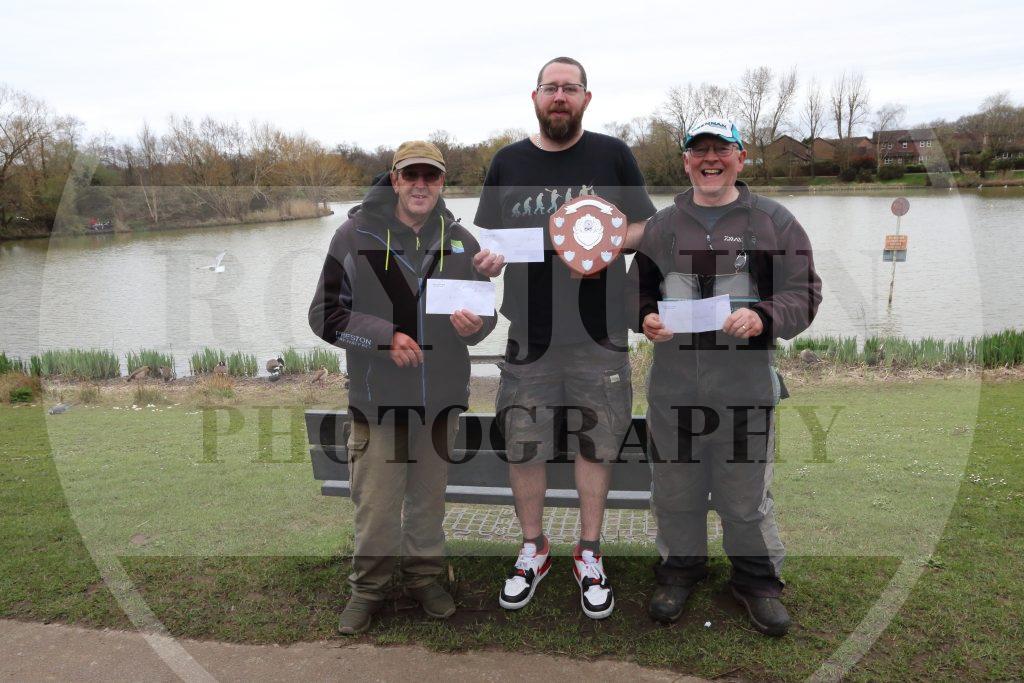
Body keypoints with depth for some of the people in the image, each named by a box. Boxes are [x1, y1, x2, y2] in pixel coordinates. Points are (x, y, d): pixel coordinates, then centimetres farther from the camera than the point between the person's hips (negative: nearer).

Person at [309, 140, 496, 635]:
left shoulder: (461, 241, 4)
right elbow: (324, 313, -7)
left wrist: (474, 325, -15)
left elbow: (487, 310, 10)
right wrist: (385, 338, -19)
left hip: (442, 397, 3)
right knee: (375, 504, 5)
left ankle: (424, 577, 37)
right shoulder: (355, 234, -6)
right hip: (378, 396, -3)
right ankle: (368, 588, 27)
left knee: (429, 497, 17)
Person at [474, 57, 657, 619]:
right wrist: (487, 258, -10)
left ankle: (589, 554, 26)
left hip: (598, 329, -1)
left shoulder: (612, 155, 5)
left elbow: (644, 226, 8)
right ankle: (533, 549, 27)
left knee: (596, 441, 7)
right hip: (529, 330, 1)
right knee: (522, 444, 5)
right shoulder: (507, 162, 9)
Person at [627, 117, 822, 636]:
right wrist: (646, 319, -4)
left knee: (747, 493, 8)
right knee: (675, 490, 13)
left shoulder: (773, 221, 3)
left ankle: (757, 580, 30)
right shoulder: (660, 225, 11)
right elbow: (636, 290, 18)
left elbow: (804, 293, 1)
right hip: (672, 384, 3)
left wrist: (764, 317, -18)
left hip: (746, 385, -2)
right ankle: (679, 569, 34)